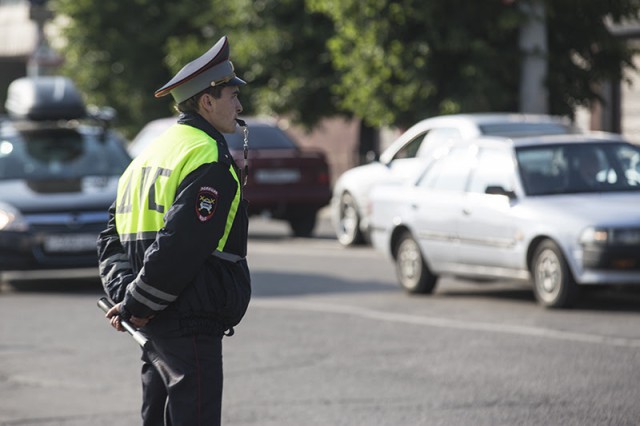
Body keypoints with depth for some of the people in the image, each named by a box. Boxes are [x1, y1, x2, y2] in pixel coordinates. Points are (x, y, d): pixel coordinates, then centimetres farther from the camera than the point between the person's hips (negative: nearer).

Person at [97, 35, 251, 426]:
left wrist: (124, 295, 3)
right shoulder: (210, 162, -13)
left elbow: (113, 237, 14)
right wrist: (137, 305, -15)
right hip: (191, 324, -9)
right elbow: (180, 245, -23)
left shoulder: (149, 156, 17)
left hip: (155, 326, 9)